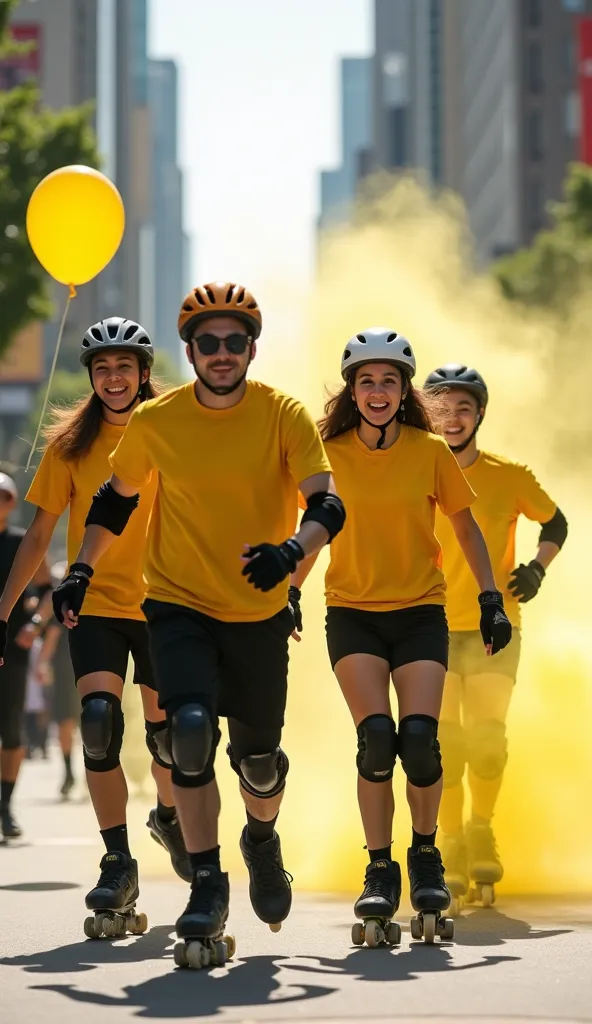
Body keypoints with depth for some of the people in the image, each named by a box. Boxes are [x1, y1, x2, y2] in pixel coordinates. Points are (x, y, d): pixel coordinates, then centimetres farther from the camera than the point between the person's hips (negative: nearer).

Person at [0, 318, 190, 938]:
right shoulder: (72, 443, 2)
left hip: (162, 605, 0)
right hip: (95, 603, 0)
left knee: (167, 731, 6)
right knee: (99, 719, -18)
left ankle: (168, 815, 40)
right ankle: (118, 863, -10)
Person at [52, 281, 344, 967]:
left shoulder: (284, 416, -9)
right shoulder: (155, 422, -5)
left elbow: (327, 505, -16)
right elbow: (117, 498, 12)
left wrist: (292, 549, -35)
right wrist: (83, 570, 6)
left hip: (259, 612, 1)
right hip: (178, 603, -1)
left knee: (258, 755, 11)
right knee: (190, 730, -23)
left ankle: (262, 840, 47)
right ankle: (207, 888, -12)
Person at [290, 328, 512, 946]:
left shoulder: (430, 452, -1)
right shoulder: (330, 453, 0)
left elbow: (465, 526, 9)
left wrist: (491, 599, 4)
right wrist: (288, 594, 10)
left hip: (420, 610, 0)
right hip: (352, 611, 0)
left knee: (419, 736, -16)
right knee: (375, 736, -18)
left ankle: (425, 853, 8)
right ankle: (379, 872, -6)